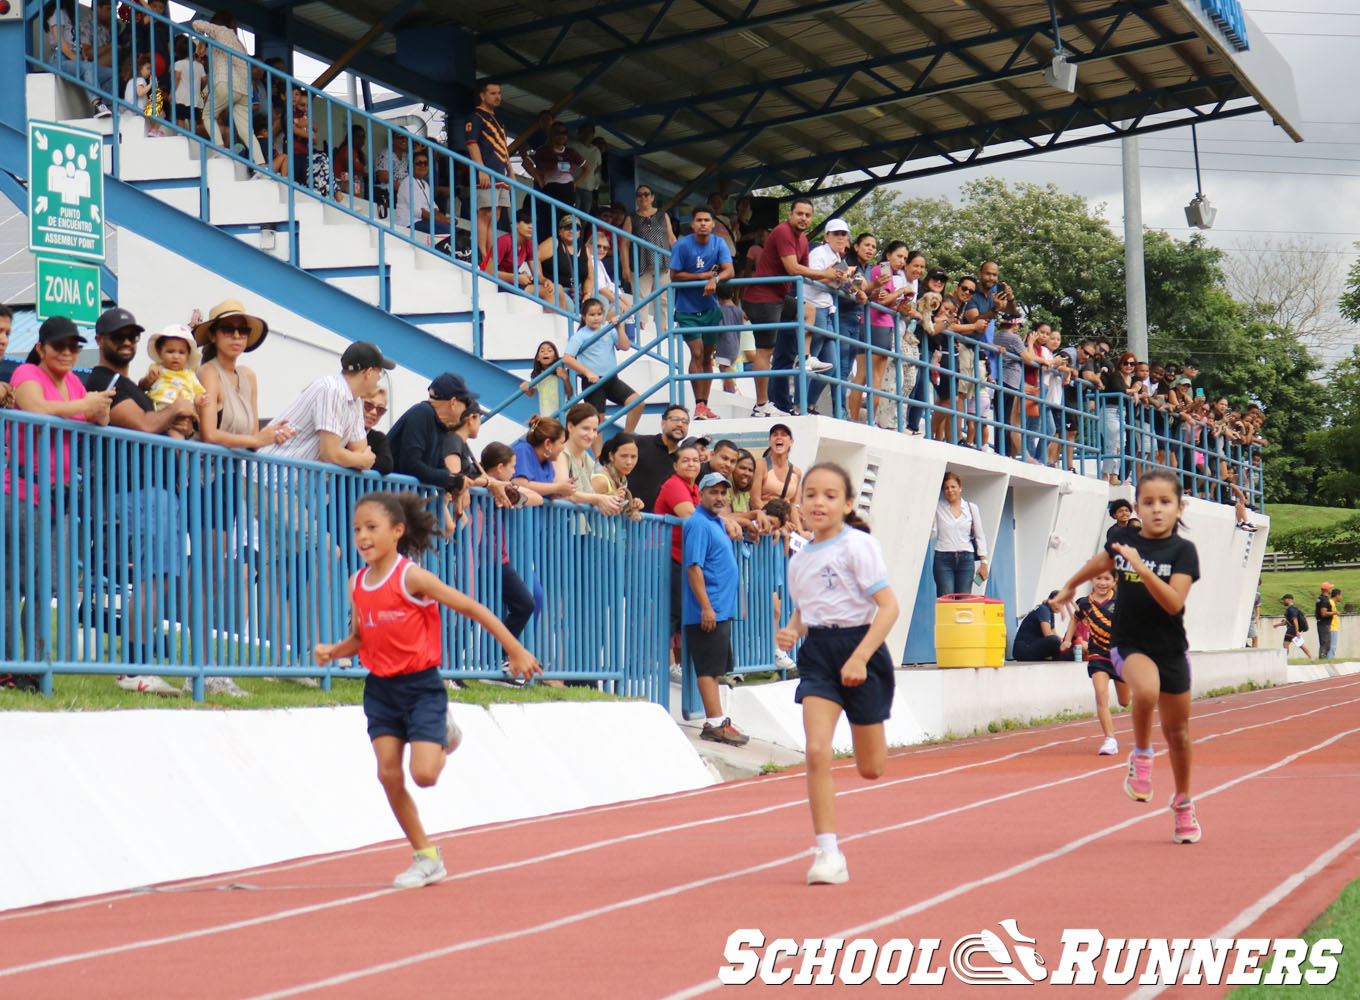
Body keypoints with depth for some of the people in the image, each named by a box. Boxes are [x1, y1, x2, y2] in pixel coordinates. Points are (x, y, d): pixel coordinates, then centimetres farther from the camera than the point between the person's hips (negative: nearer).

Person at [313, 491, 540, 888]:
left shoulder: (411, 577, -15)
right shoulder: (357, 585, 3)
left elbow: (472, 609, -12)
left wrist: (516, 651, -11)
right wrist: (332, 651, -6)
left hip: (421, 685, -6)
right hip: (380, 688, 6)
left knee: (423, 774, -16)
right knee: (388, 773, -3)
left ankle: (445, 734, 21)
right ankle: (426, 859, 10)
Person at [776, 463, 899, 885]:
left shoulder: (859, 546, -10)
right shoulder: (799, 561, 9)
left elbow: (888, 606, -14)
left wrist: (860, 657, -23)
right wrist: (790, 633, -1)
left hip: (860, 646, -4)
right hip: (817, 652, 4)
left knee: (870, 769, 7)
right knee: (817, 752, -15)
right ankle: (828, 854, -12)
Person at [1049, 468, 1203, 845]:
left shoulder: (1183, 551, -9)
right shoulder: (1125, 540, -1)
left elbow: (1174, 603, -21)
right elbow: (1100, 563, 23)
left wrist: (1141, 567, -31)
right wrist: (1069, 587, 37)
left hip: (1170, 649, 0)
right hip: (1129, 644, 0)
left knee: (1177, 731, 12)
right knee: (1146, 690, -34)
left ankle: (1183, 804, 35)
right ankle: (1141, 756, -8)